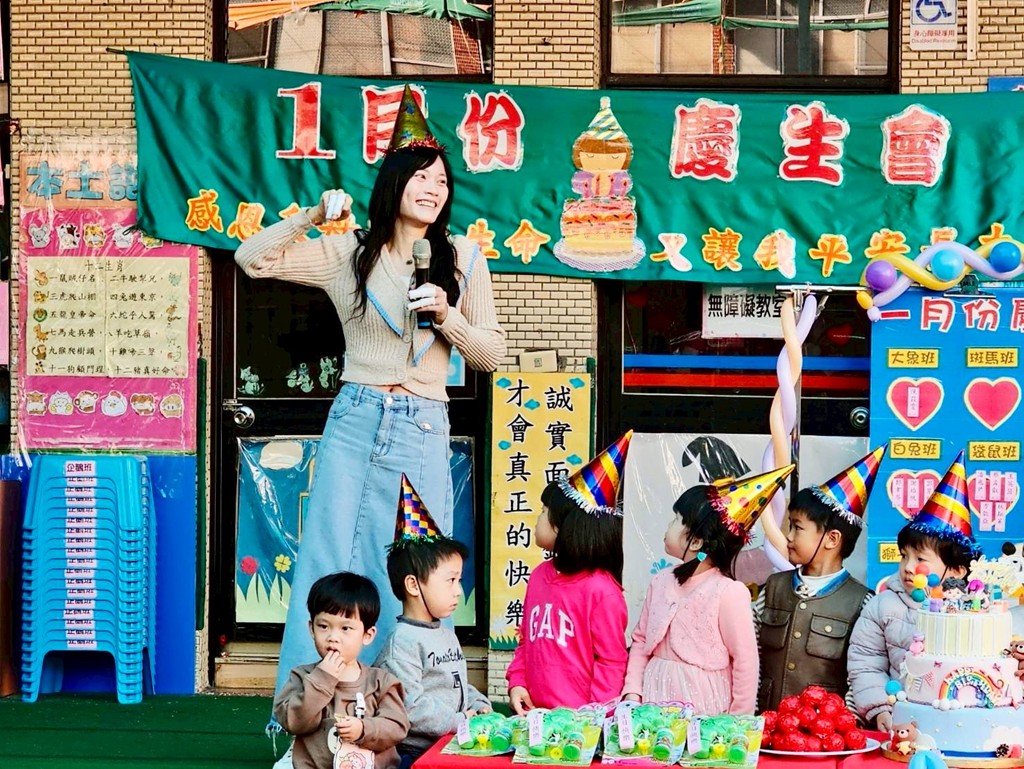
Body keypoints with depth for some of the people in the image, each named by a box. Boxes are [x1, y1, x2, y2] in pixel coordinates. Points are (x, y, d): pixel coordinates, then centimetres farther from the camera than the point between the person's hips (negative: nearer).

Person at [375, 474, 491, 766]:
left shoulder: (447, 635, 19)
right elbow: (410, 708, -20)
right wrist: (459, 721, -16)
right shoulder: (403, 643, -13)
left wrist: (479, 706, 11)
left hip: (452, 746, 9)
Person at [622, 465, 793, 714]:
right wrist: (632, 692, 3)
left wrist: (738, 724, -9)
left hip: (705, 710, -5)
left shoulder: (729, 593, -14)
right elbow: (641, 640, 13)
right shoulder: (661, 582, 5)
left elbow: (745, 662, -11)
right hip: (655, 698, 5)